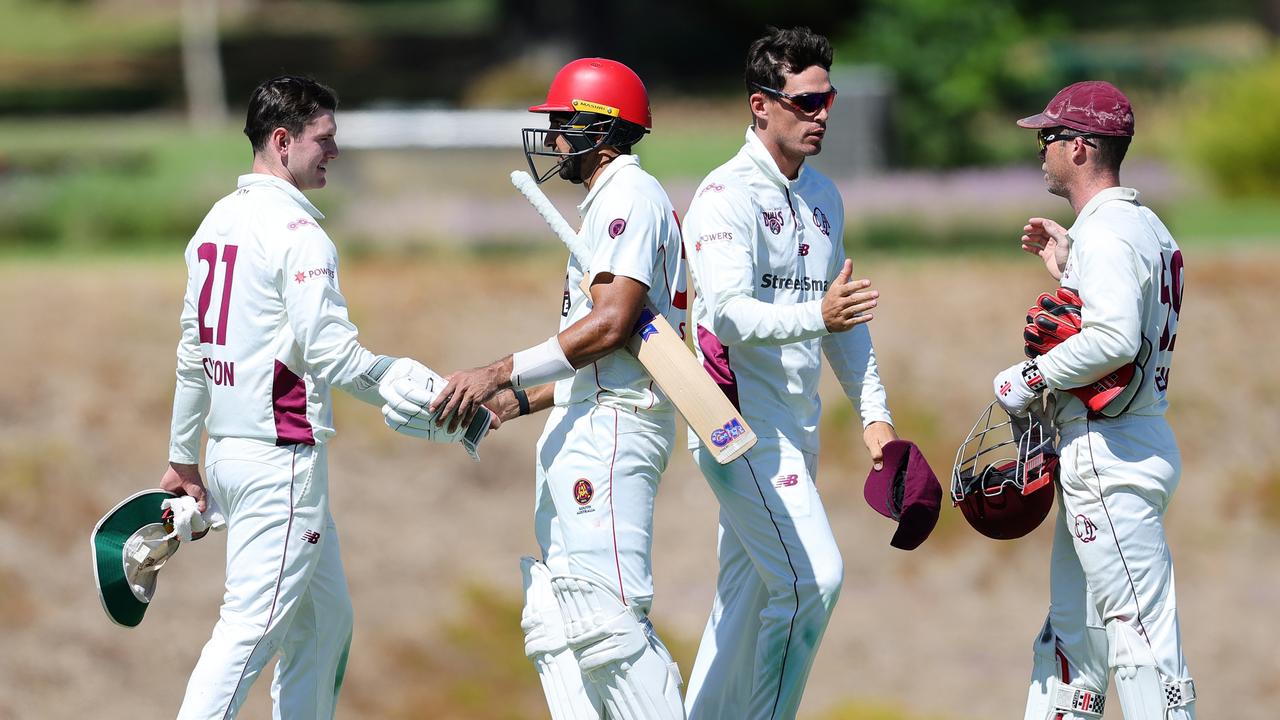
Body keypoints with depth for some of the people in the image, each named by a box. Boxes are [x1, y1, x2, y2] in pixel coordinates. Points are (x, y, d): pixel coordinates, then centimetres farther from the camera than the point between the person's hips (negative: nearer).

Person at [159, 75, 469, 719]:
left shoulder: (216, 222, 14)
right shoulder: (297, 232, -14)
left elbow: (193, 350, 19)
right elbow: (326, 350, -21)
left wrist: (182, 458, 24)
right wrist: (419, 393, -16)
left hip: (225, 449, 10)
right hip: (281, 454, -10)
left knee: (326, 617, 17)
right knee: (252, 626, -10)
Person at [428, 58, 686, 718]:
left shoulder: (629, 196, -8)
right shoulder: (610, 201, 24)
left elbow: (611, 324, -21)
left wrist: (500, 374, -22)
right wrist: (519, 400, 21)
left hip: (611, 425, -11)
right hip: (584, 427, 11)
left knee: (608, 615, -17)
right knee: (555, 622, 9)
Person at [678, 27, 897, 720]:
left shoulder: (822, 196, 15)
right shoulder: (727, 195, -13)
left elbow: (843, 317, 22)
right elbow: (728, 315, -26)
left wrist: (874, 413, 14)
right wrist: (817, 316, -40)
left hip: (796, 428, 9)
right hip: (741, 420, -9)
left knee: (752, 597, 11)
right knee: (812, 577, -16)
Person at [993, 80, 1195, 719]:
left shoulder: (1106, 232, -16)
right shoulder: (1144, 224, 16)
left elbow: (1115, 339, -28)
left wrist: (1030, 377, -17)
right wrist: (1068, 270, 20)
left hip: (1112, 456, -11)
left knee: (1141, 635, -11)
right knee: (1070, 631, 17)